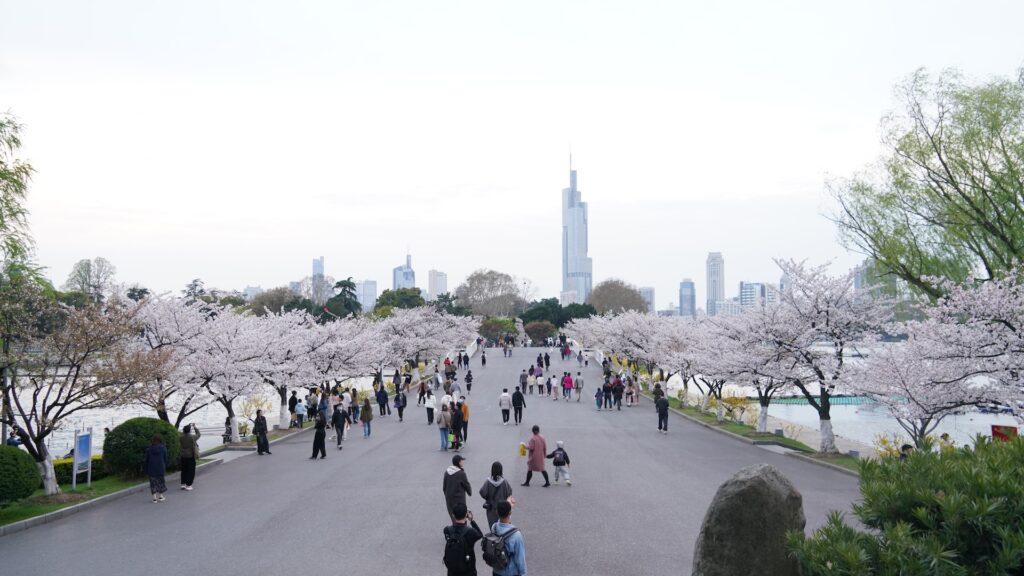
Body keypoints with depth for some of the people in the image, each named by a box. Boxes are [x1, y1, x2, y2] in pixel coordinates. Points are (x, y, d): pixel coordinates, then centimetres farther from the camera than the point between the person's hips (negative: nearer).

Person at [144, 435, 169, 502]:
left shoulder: (149, 449, 0)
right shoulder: (163, 448, -2)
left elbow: (147, 460, 3)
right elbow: (165, 459, 0)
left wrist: (146, 470, 8)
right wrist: (165, 468, 10)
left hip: (151, 468, 1)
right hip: (160, 468, 0)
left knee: (153, 482, 6)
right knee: (160, 481, 13)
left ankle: (154, 497, 1)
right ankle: (160, 496, 16)